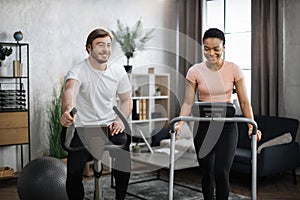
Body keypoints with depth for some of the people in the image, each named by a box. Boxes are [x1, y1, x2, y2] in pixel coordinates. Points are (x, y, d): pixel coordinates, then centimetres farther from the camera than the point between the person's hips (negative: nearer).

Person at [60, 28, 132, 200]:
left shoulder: (119, 72, 2)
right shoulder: (78, 72, -12)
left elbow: (126, 100, 16)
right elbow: (70, 91, -35)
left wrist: (121, 120, -3)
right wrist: (68, 110, -58)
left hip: (111, 127, 2)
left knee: (124, 166, -21)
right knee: (74, 172, -19)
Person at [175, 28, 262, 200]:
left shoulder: (234, 70, -4)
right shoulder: (195, 71, -4)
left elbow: (244, 102, -2)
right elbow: (188, 102, -5)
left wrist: (252, 126, -14)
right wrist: (180, 123, -21)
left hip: (227, 126, -1)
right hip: (203, 126, 1)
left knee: (221, 172, -11)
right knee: (207, 172, 9)